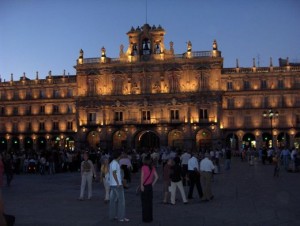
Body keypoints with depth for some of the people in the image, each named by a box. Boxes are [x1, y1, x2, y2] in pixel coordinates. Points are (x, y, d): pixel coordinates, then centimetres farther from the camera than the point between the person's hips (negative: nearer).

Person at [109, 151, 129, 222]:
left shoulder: (111, 163, 15)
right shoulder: (115, 163, -14)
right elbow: (114, 173, -21)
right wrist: (118, 183, -20)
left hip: (112, 184, 9)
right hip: (117, 184, -9)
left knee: (113, 200, 10)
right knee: (121, 200, -5)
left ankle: (112, 216, 13)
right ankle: (121, 217, -4)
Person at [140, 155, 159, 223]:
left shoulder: (144, 167, -11)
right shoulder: (152, 168, 3)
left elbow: (142, 177, -18)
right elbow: (156, 177, 3)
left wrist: (141, 185, -15)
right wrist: (152, 184, 10)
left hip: (144, 186, -5)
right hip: (150, 186, 5)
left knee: (144, 202, 5)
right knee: (150, 202, 13)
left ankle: (145, 218, 9)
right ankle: (150, 218, 20)